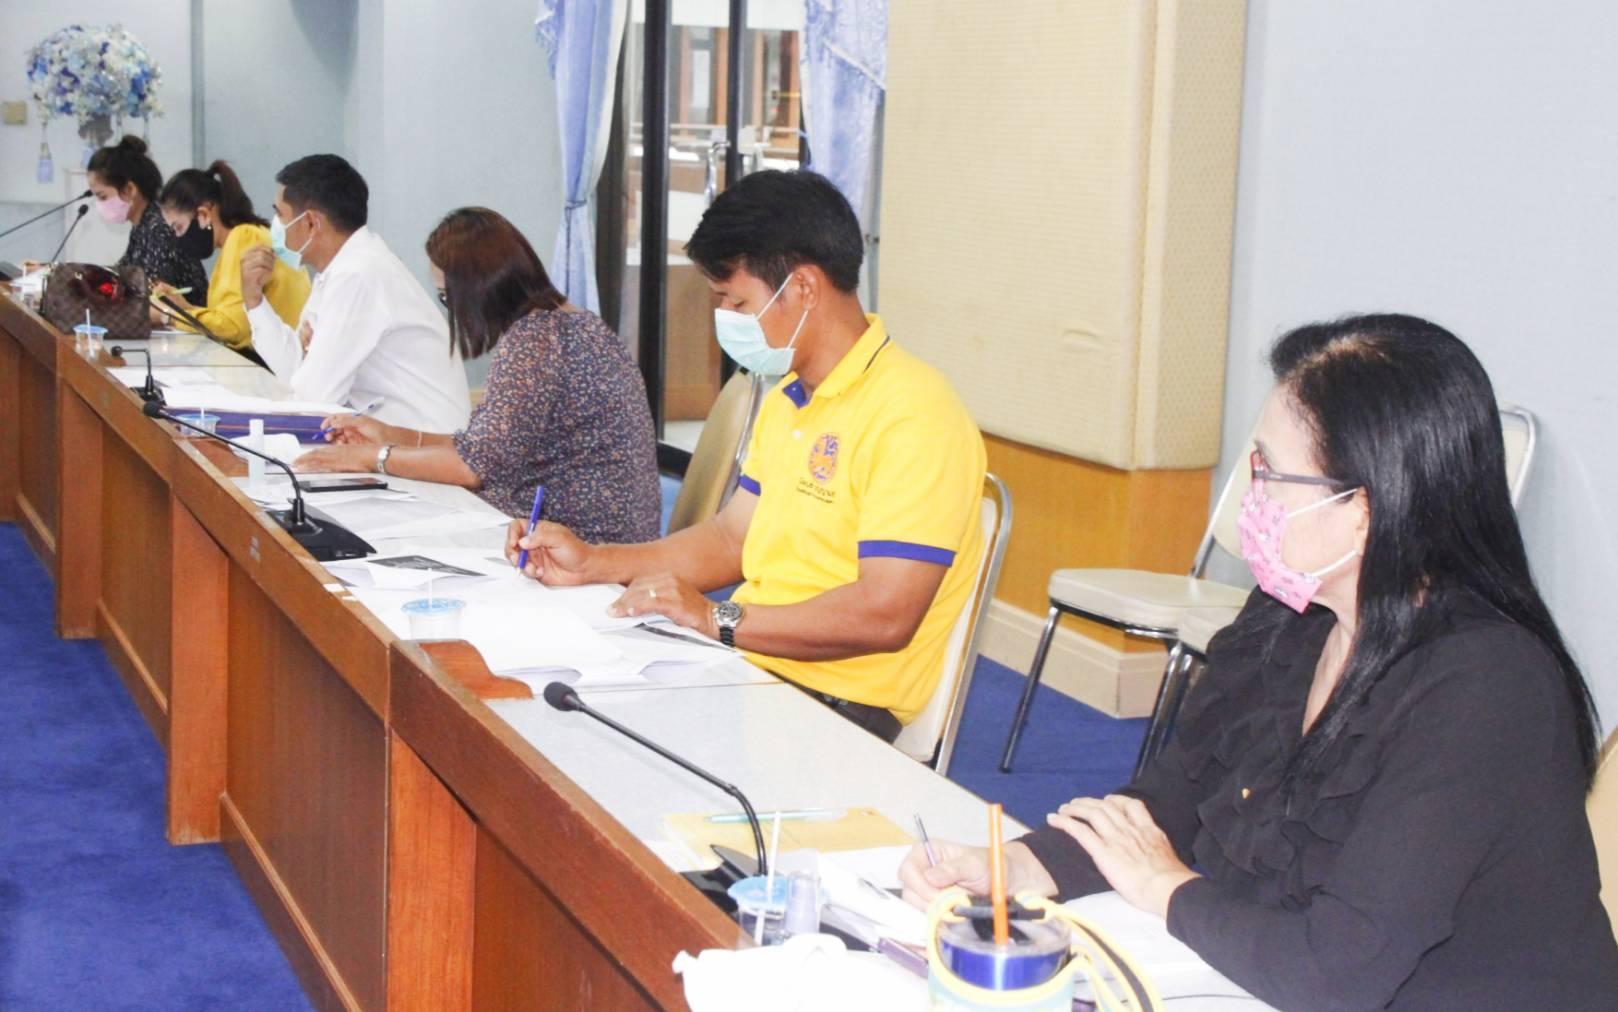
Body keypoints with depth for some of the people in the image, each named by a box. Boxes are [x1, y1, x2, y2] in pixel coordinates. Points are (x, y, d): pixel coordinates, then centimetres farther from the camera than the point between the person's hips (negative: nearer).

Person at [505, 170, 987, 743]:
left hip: (837, 702, -9)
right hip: (748, 664, 9)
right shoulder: (788, 399, 15)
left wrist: (717, 620, -20)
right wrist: (593, 564, 10)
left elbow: (884, 615, -24)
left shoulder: (910, 415, -18)